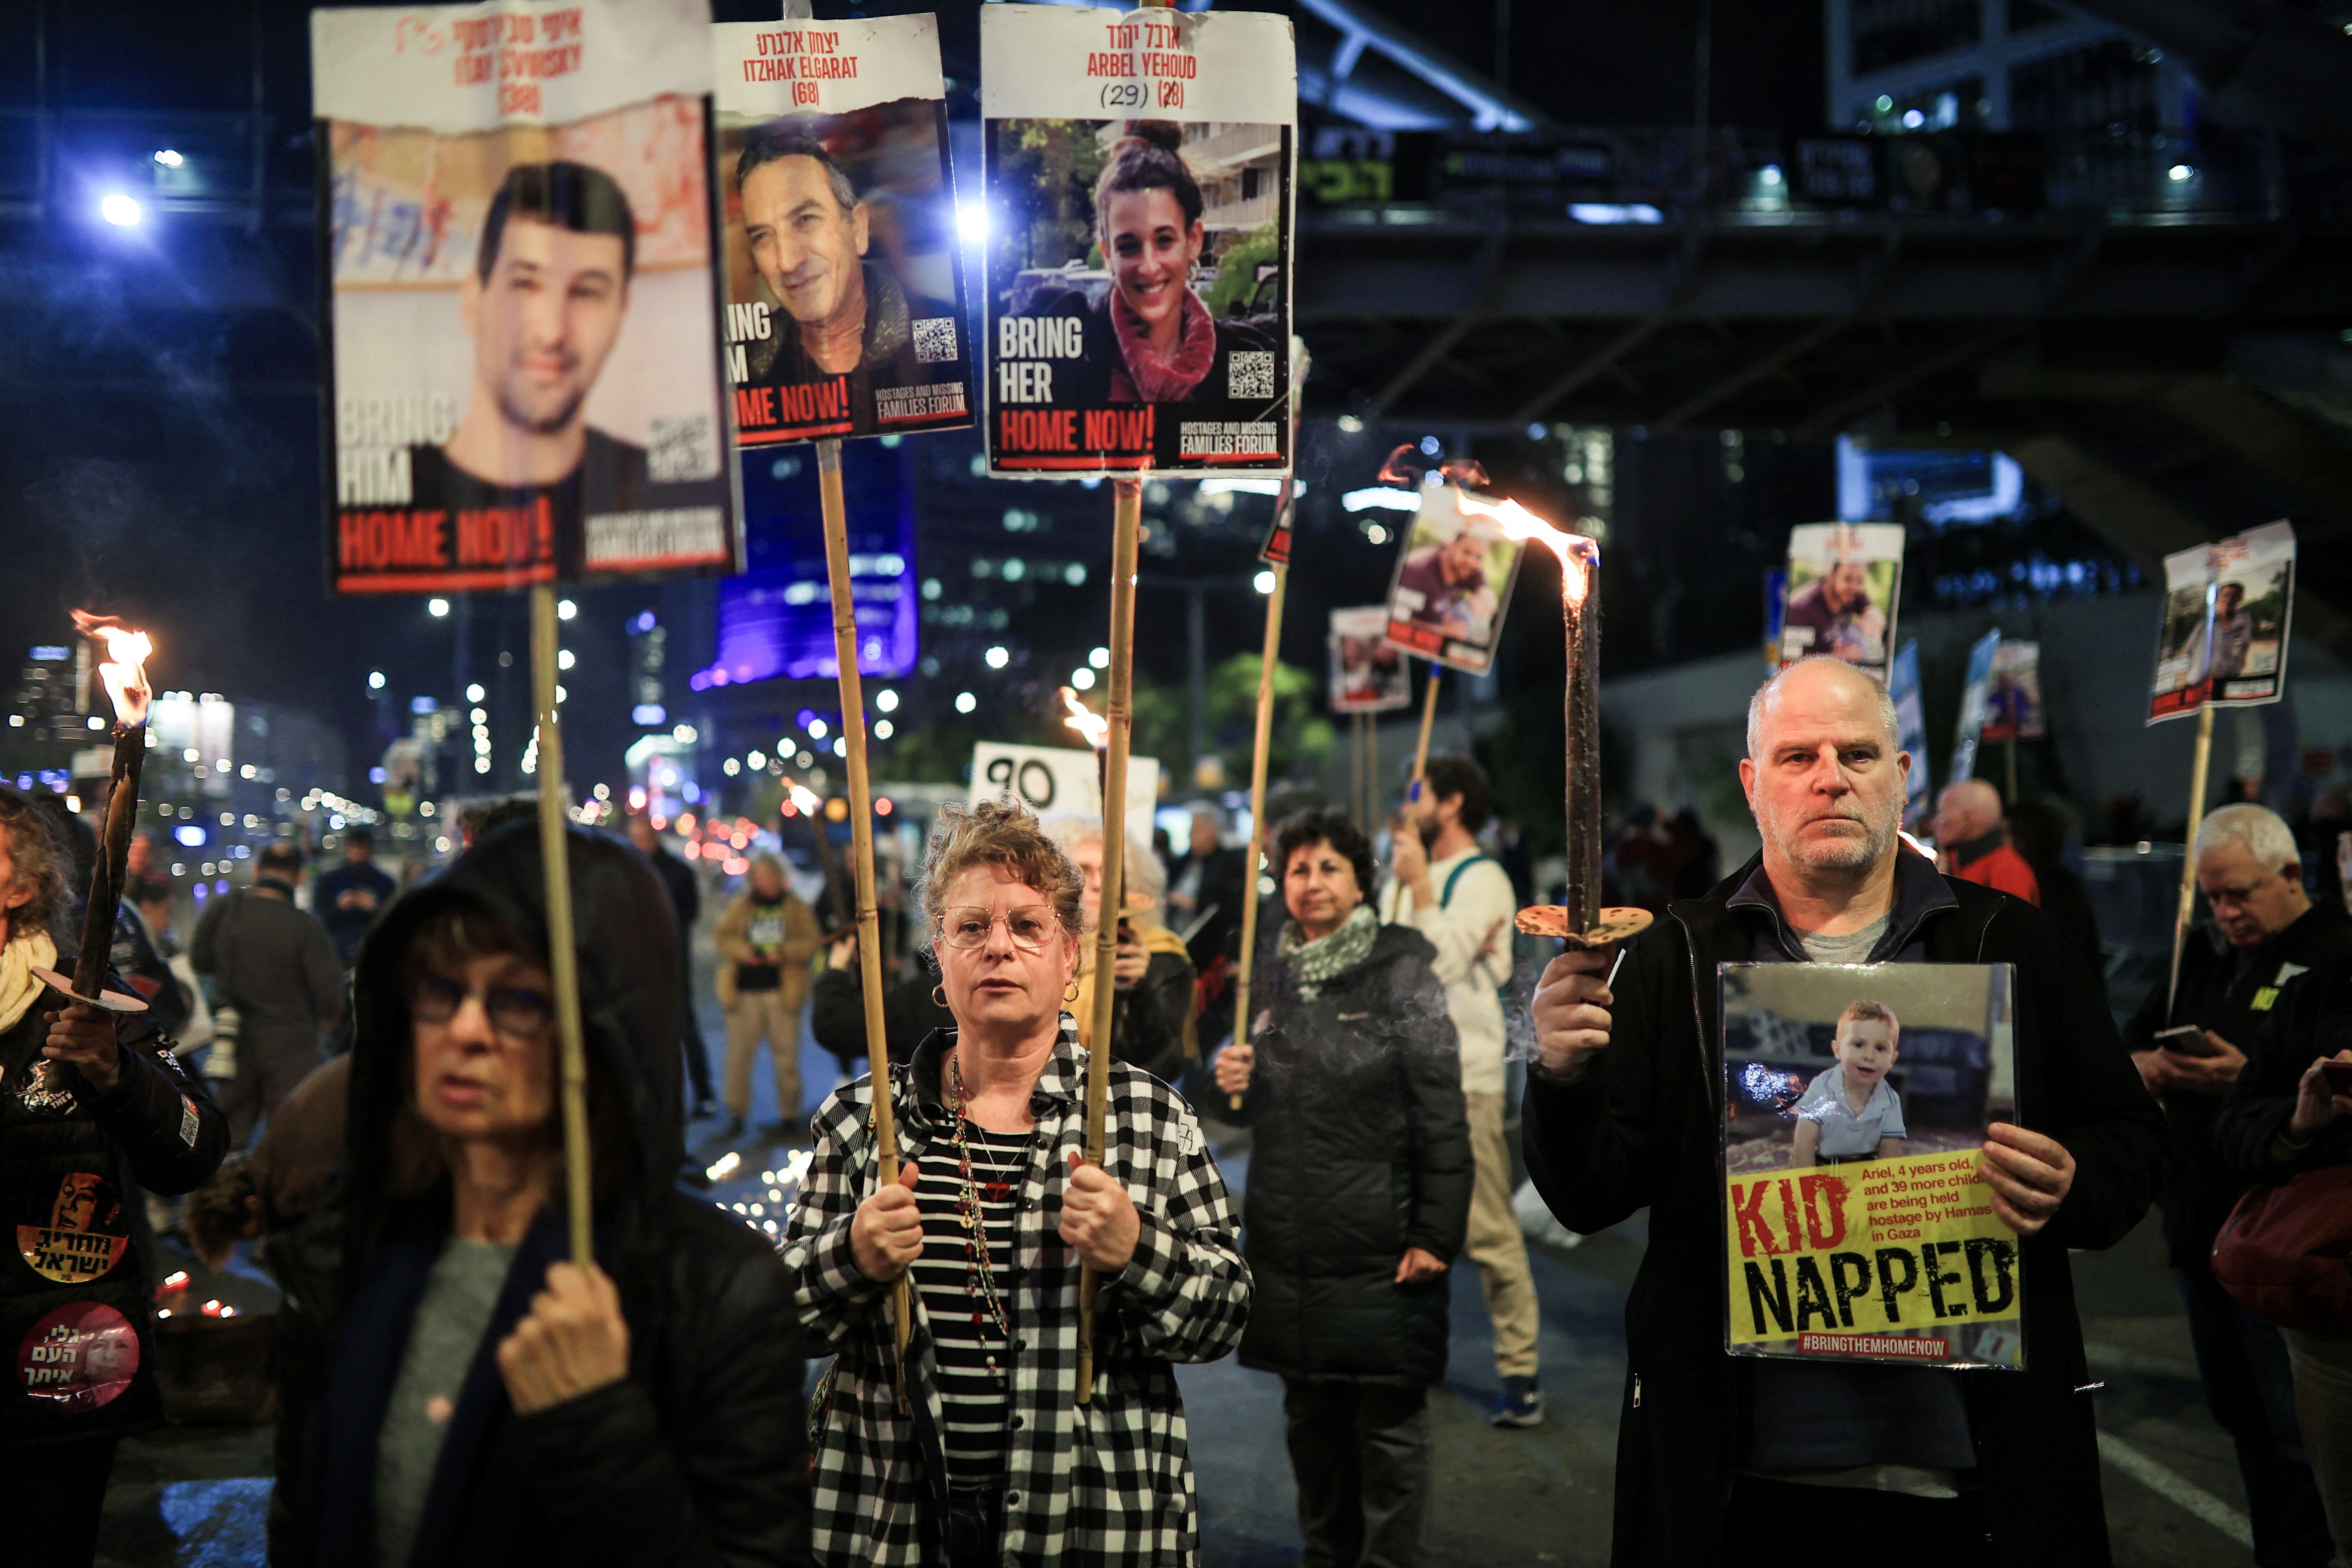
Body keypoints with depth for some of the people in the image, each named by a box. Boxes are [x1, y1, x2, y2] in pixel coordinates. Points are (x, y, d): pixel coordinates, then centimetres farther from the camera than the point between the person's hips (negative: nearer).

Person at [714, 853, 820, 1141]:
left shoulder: (796, 908, 9)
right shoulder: (739, 907, 12)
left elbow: (811, 942, 0)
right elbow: (721, 936, 2)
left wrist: (783, 952, -17)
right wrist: (744, 951, -16)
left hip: (782, 990, -1)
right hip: (744, 991, 1)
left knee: (786, 1056, 0)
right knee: (739, 1054, -1)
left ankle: (789, 1114, 10)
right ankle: (736, 1113, 11)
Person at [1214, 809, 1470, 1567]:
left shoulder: (1402, 972, -6)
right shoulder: (1276, 976, 10)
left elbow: (1443, 1116, -10)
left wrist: (1436, 1235, -15)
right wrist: (1233, 1084, -1)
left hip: (1379, 1249, -5)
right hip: (1288, 1243, 6)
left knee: (1389, 1423, 1)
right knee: (1310, 1418, 15)